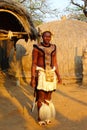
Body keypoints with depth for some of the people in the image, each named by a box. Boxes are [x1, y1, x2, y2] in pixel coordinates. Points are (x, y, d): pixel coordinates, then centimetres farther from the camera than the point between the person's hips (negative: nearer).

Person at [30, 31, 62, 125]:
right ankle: (41, 118, 13)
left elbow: (55, 63, 10)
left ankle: (47, 116, 25)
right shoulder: (37, 48, -9)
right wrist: (32, 78, -14)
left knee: (48, 96, 10)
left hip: (51, 74, 5)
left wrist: (58, 76, 7)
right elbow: (34, 63, -9)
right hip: (40, 73, -5)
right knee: (41, 97, -2)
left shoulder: (53, 48, 6)